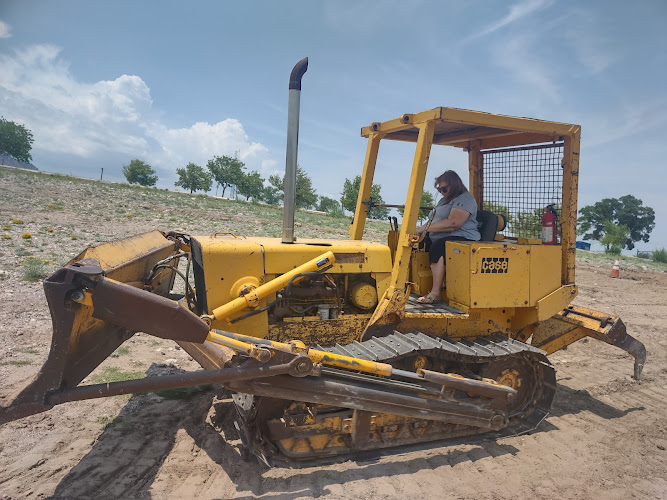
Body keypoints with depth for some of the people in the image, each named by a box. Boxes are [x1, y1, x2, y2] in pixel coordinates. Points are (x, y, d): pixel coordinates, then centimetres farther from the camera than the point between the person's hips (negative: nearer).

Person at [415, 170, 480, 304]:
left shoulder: (465, 199, -4)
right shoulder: (445, 200, 27)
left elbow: (453, 223, -19)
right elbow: (435, 221, 26)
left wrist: (425, 228, -17)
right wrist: (420, 230, 3)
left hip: (461, 239, -10)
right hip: (440, 240, 10)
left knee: (438, 247, -36)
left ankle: (435, 293, -36)